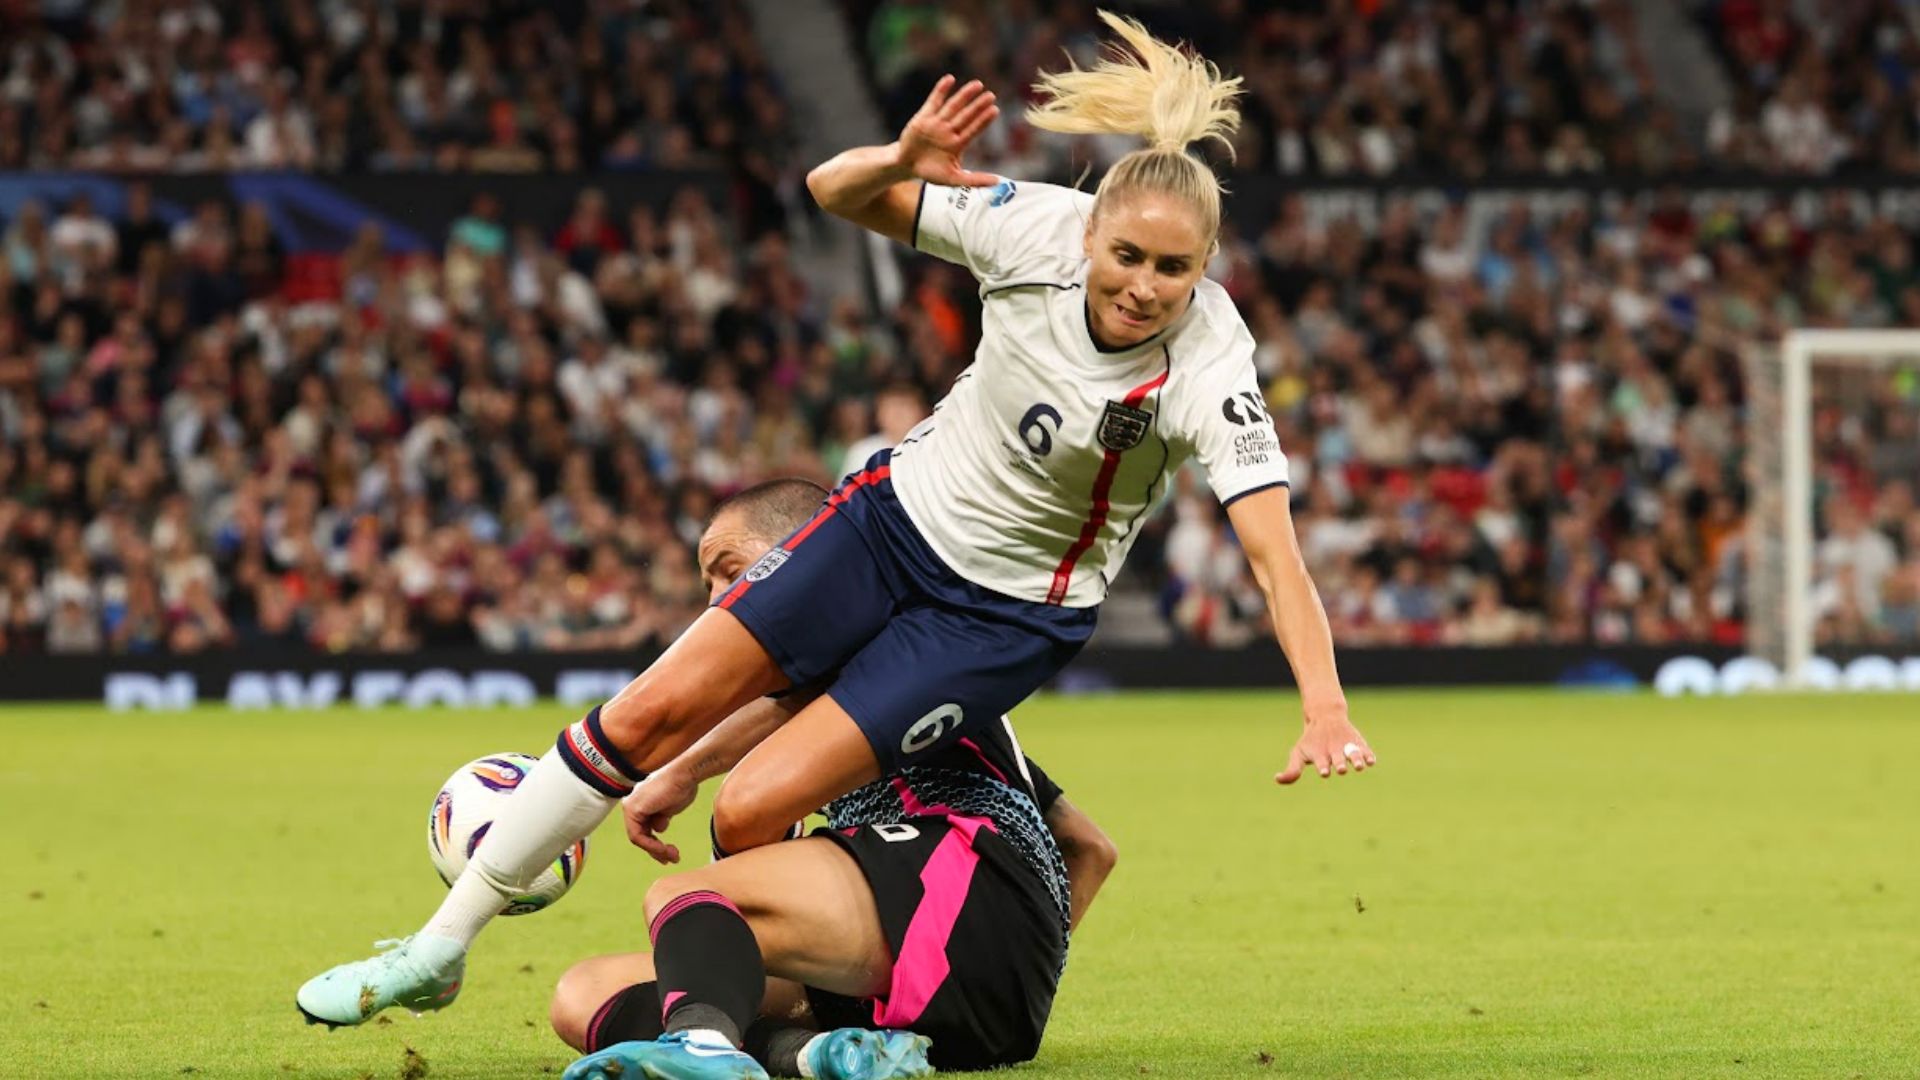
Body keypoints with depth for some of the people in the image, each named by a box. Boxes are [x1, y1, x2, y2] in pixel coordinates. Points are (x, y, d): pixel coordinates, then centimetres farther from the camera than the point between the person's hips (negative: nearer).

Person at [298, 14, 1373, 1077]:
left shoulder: (1210, 372, -28)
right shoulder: (1037, 227, -19)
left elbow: (1275, 552, -37)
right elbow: (835, 191, -8)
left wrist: (1327, 710, -52)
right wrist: (900, 162, -31)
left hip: (1007, 617, -3)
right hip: (901, 511, 4)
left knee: (754, 811, -15)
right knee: (652, 713, -2)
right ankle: (441, 948, 12)